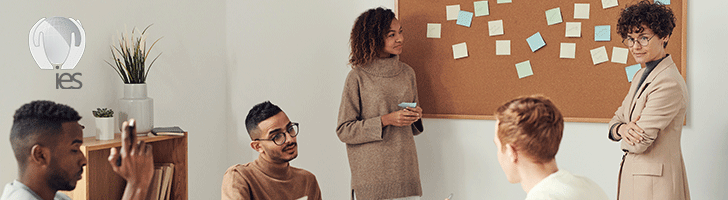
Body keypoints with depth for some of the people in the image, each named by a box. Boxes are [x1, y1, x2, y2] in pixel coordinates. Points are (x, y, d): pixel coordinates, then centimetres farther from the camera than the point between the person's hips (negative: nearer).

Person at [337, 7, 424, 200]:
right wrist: (385, 120, -15)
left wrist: (415, 116, -2)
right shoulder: (358, 77, -6)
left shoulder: (407, 73, 10)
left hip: (405, 170, 4)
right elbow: (343, 130, -7)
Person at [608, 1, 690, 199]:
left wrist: (627, 134, 1)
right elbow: (617, 119, 11)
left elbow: (639, 143, -21)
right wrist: (621, 129, -11)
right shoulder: (641, 75, 10)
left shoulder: (669, 84, -20)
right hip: (633, 176, 8)